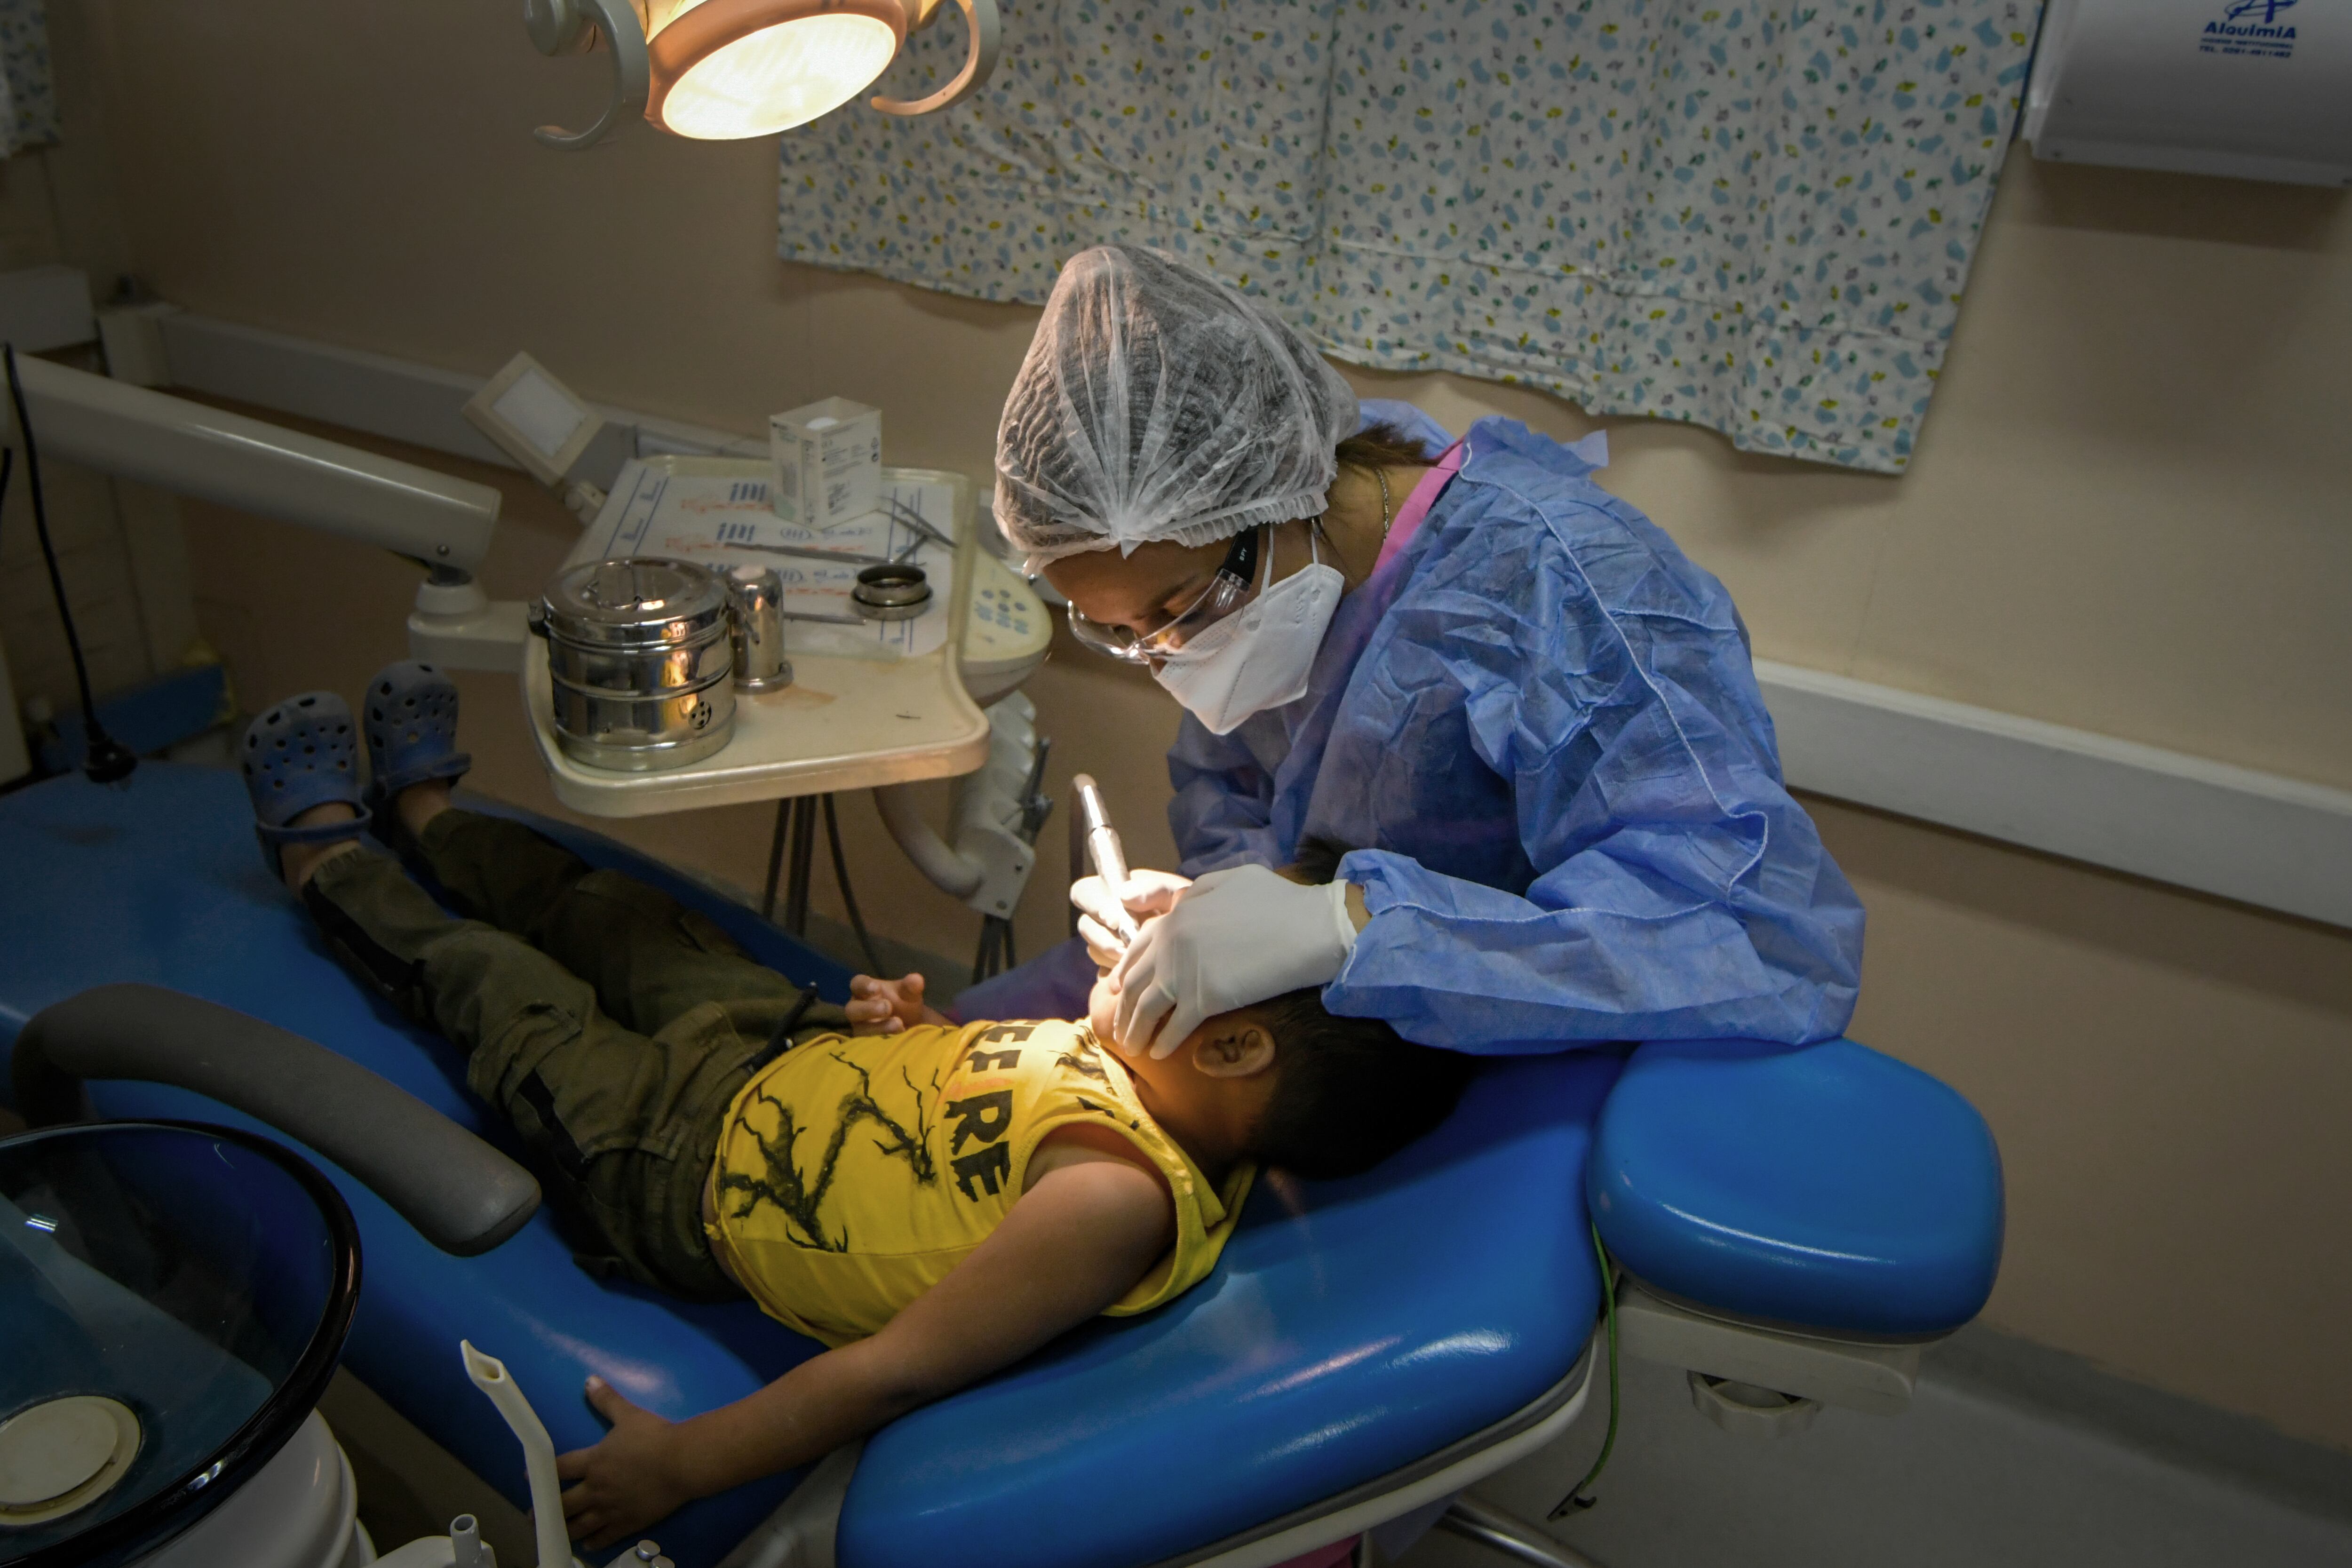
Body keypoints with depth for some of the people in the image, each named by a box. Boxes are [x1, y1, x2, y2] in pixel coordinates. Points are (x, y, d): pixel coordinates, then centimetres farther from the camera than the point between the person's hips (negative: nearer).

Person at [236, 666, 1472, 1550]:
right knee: (622, 916, 26)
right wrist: (927, 1037, -9)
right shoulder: (1174, 1094, -14)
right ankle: (422, 809, 57)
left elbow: (897, 1372, -35)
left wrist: (677, 1466, -27)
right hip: (797, 1050, 7)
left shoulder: (1121, 1203, -40)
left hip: (688, 1167, -6)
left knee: (488, 982, 15)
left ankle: (326, 854, 48)